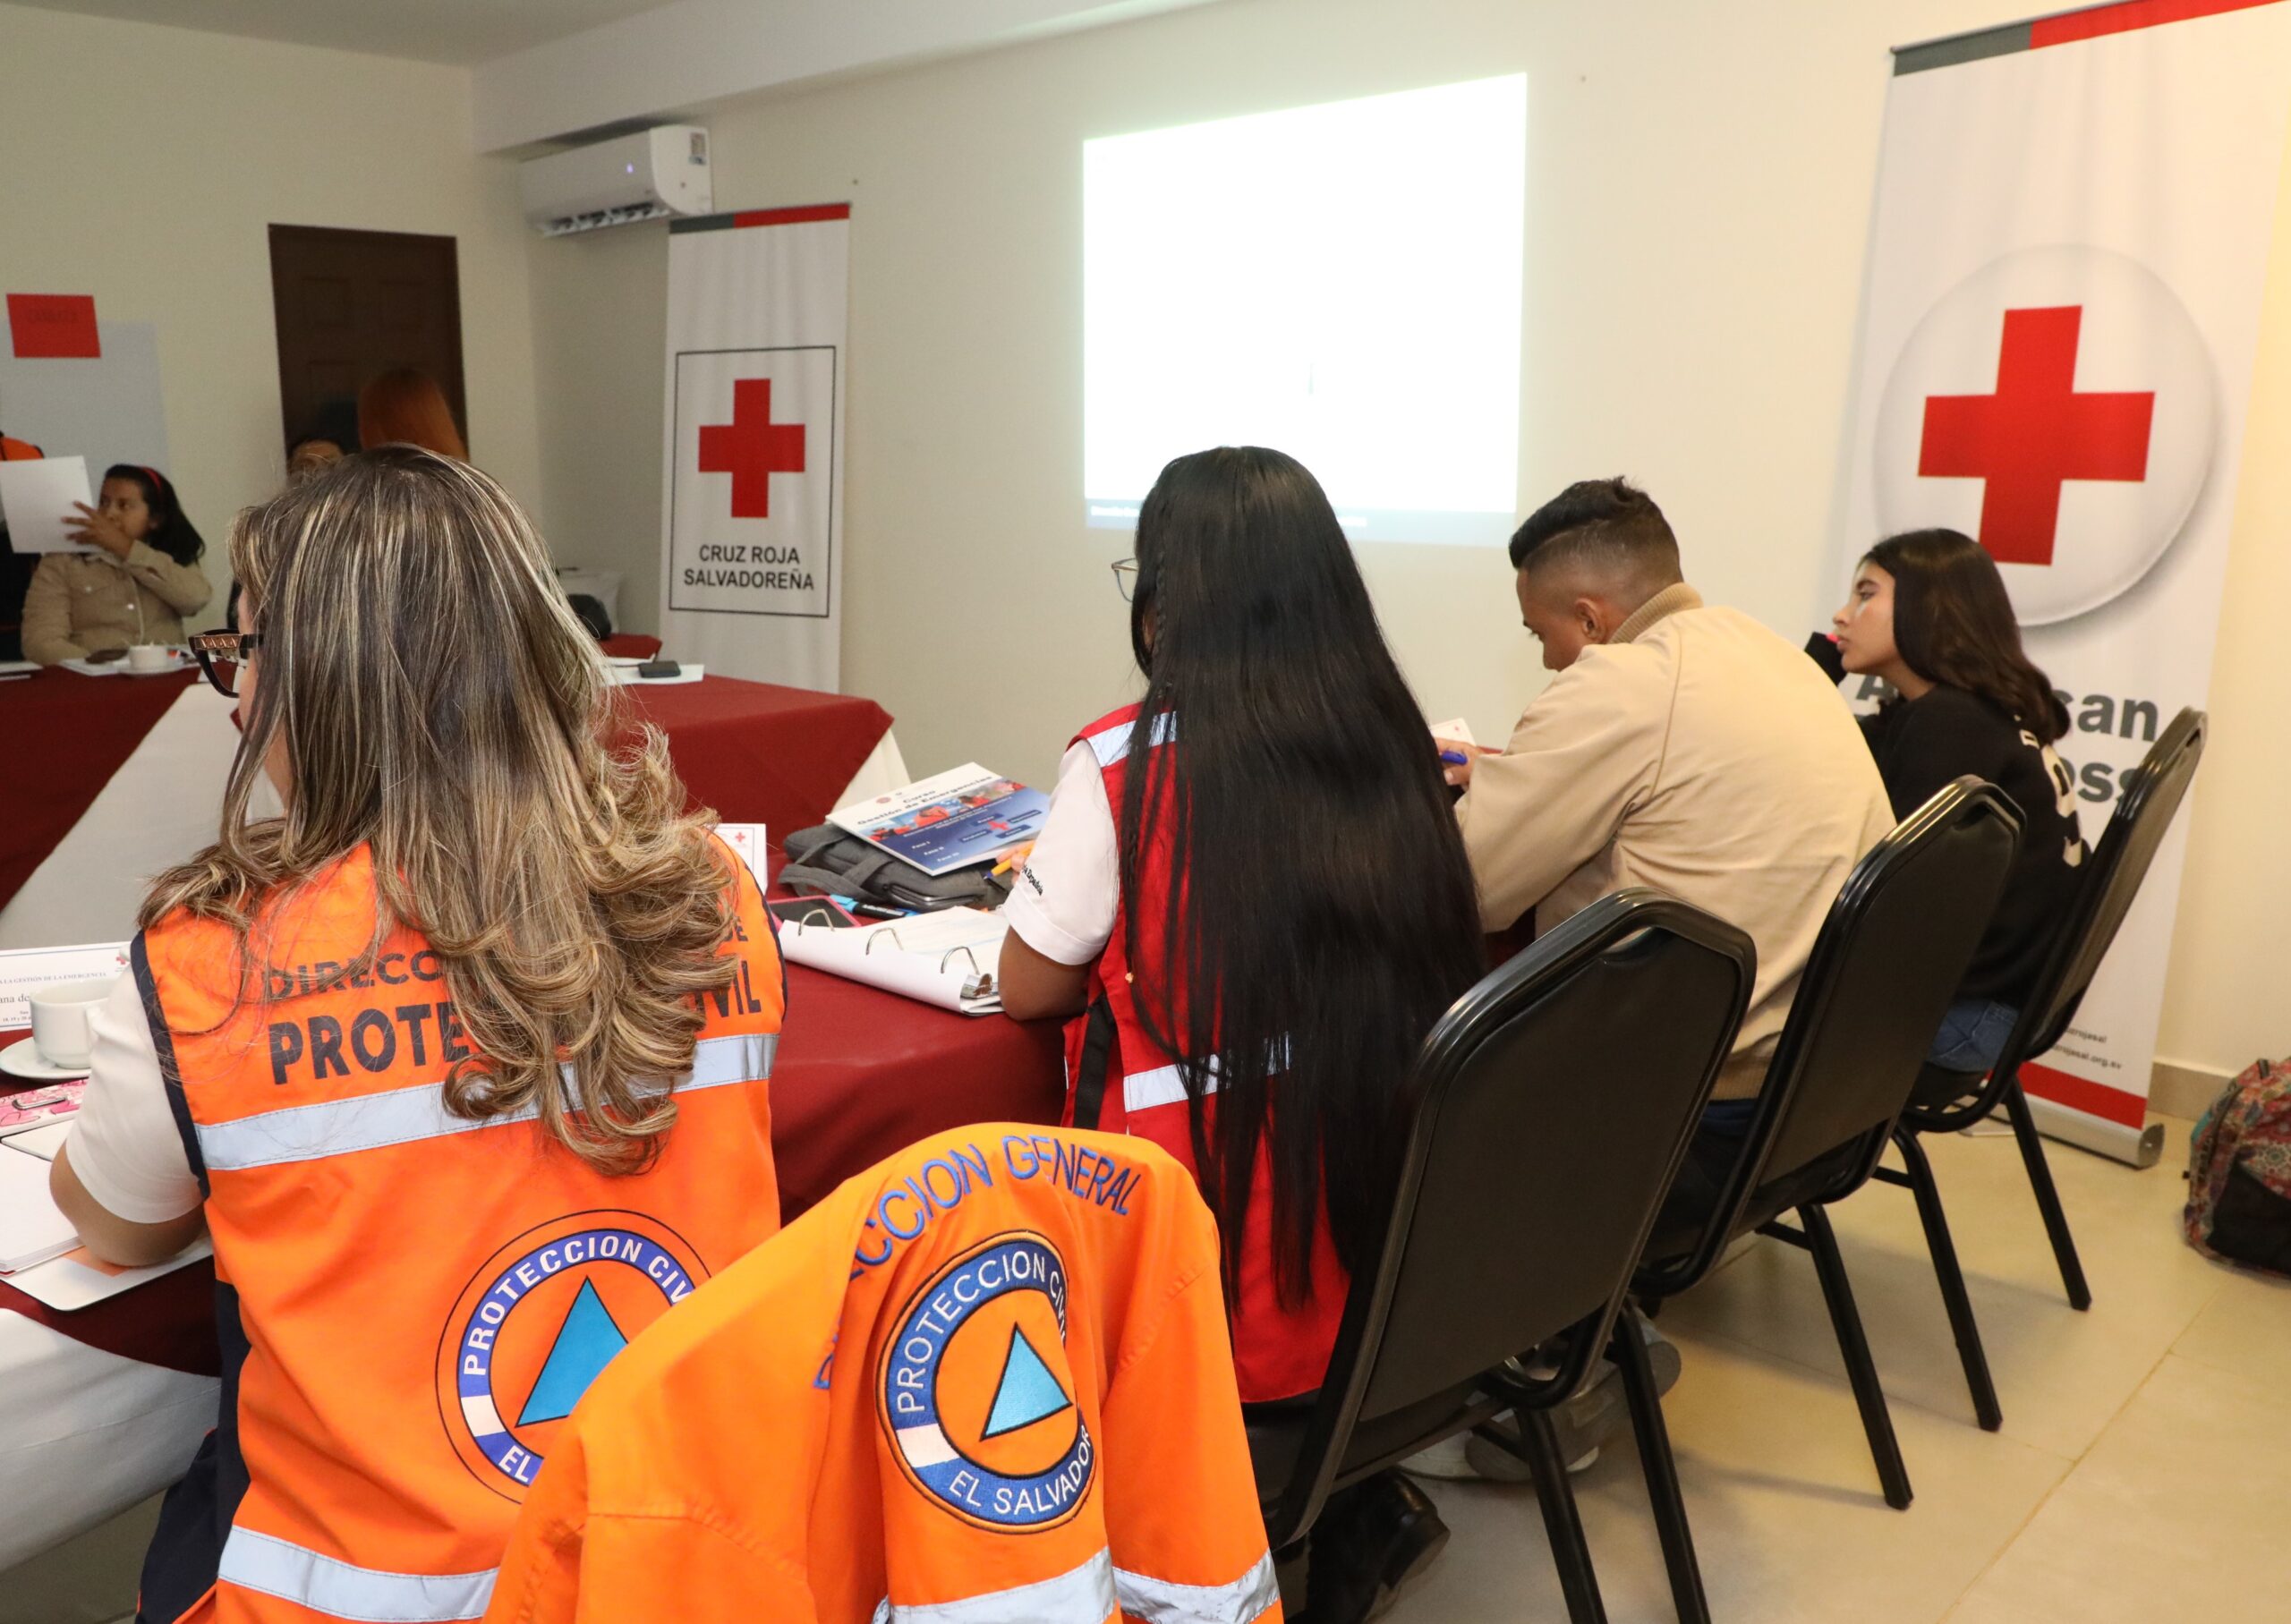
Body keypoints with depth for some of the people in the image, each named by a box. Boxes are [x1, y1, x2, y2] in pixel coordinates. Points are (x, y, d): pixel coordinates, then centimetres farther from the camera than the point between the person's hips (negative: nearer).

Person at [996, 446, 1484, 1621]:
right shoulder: (1392, 749, 0)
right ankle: (1351, 1504, 21)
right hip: (1390, 1262, 6)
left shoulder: (1123, 764, -14)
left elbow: (1026, 987, -1)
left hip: (1220, 1287, -5)